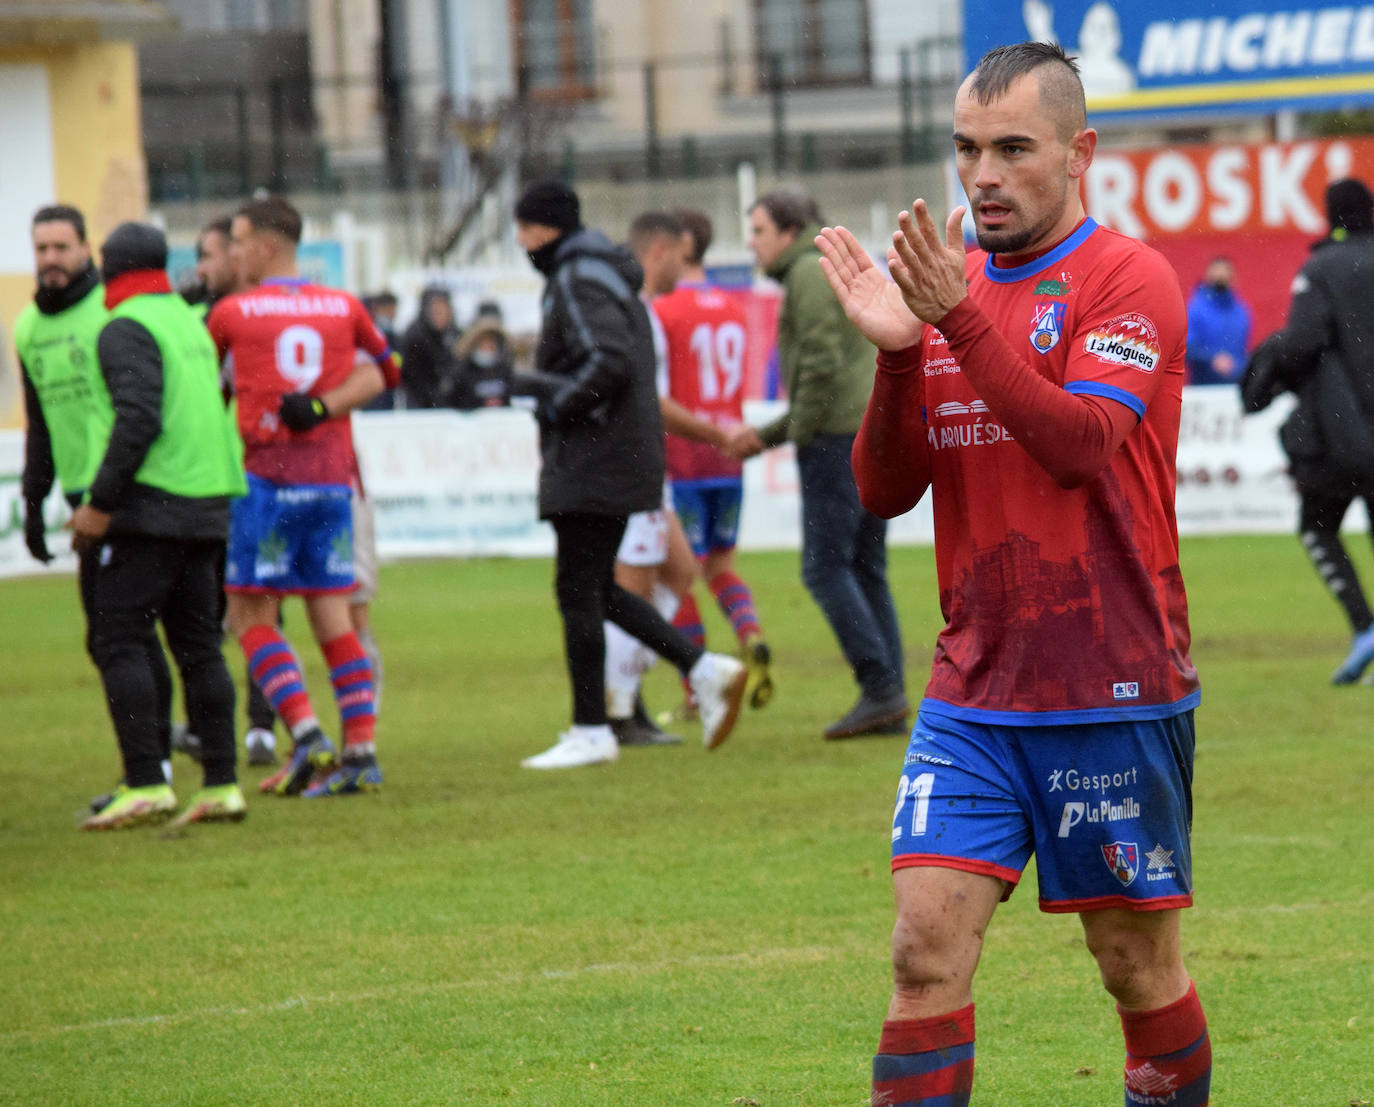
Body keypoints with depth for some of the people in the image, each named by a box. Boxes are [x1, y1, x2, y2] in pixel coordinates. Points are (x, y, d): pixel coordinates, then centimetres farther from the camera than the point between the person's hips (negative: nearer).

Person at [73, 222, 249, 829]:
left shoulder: (126, 329, -9)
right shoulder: (191, 323, 18)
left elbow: (139, 418, -20)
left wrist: (100, 502, -17)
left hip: (151, 506, -8)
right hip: (208, 506, 8)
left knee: (117, 642, -5)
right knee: (198, 646, 10)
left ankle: (146, 784, -12)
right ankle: (221, 784, 7)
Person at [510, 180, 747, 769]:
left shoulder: (577, 283, -14)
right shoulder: (608, 276, 17)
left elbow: (610, 361, -26)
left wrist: (556, 405, -15)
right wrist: (545, 385, 12)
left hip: (592, 465, -10)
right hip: (620, 457, 10)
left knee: (578, 592, -4)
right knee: (598, 591, 15)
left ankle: (590, 731, 0)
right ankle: (706, 670, 9)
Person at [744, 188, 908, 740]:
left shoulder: (810, 273, -7)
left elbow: (822, 363, -19)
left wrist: (800, 435, -10)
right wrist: (766, 436, 24)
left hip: (838, 441, -10)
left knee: (825, 568, -8)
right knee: (866, 570, 8)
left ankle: (880, 688, -13)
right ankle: (890, 705, 4)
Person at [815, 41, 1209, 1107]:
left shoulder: (1128, 279, -6)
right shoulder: (949, 282, 12)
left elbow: (1081, 440, -21)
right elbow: (885, 490, 7)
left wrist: (961, 319, -28)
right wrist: (896, 351, -10)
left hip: (1113, 697, -4)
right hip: (972, 692, 4)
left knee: (1137, 960, 5)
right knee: (927, 948, -8)